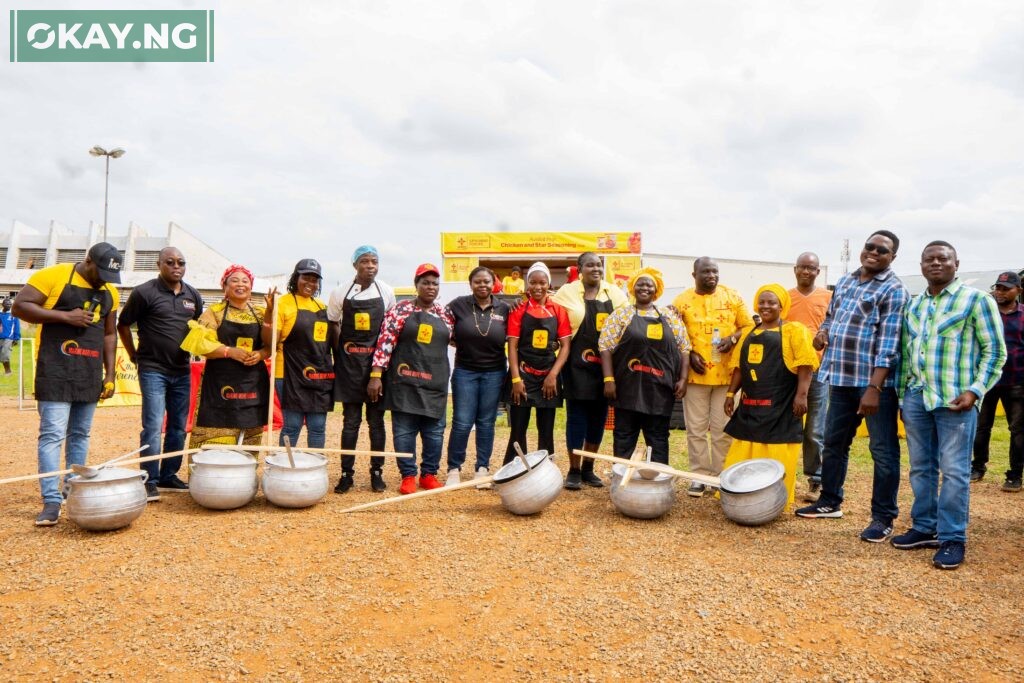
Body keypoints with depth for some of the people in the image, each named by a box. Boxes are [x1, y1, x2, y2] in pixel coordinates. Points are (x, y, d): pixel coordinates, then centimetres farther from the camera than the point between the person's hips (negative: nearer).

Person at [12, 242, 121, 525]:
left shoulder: (110, 291, 11)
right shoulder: (53, 276, -6)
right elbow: (19, 306, -9)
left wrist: (110, 374, 10)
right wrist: (65, 316, -18)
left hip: (90, 373, 6)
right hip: (56, 371, -6)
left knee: (80, 435, 11)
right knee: (52, 434, -9)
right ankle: (52, 501, -8)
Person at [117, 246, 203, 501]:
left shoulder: (193, 295, 9)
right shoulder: (144, 292, -7)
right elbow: (123, 325, 1)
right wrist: (134, 356, 1)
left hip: (182, 371, 6)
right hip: (153, 370, -6)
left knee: (178, 427, 11)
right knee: (153, 426, -8)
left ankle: (169, 476, 23)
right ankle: (150, 481, -1)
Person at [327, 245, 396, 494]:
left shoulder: (386, 292, 3)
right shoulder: (340, 293, 1)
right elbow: (333, 327, 8)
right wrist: (340, 357, 1)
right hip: (349, 363, 0)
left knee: (376, 420, 5)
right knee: (351, 420, 3)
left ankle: (377, 471, 15)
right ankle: (347, 473, 11)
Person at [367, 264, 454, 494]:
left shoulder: (445, 314, 10)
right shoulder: (401, 309, -1)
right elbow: (385, 342, -6)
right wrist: (376, 374, -12)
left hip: (435, 384, 3)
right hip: (405, 381, -3)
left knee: (434, 432, 7)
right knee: (404, 431, 1)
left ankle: (429, 474, 20)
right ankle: (408, 476, 12)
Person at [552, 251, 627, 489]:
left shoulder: (614, 293, 7)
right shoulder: (567, 292, -1)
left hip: (605, 365, 4)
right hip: (578, 365, -4)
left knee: (598, 418, 9)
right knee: (577, 418, 0)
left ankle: (588, 469, 23)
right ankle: (574, 471, 11)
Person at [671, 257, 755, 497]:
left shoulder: (732, 297, 5)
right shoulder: (682, 301, 4)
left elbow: (748, 326, 8)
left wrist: (733, 338, -11)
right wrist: (689, 354, -9)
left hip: (726, 374, 0)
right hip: (695, 374, 0)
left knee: (723, 429, 5)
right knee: (696, 429, 5)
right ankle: (700, 475, 14)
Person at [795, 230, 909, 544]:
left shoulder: (893, 290, -8)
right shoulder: (845, 281, 14)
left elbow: (888, 344, -15)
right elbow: (831, 315, 28)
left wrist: (874, 387, -22)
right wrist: (823, 331, 3)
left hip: (874, 381, -7)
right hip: (842, 378, 7)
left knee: (883, 450, 1)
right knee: (834, 442, 17)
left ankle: (883, 518, 11)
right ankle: (830, 501, 33)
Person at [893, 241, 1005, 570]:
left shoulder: (976, 299, -1)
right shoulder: (913, 305, 15)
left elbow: (995, 351, -4)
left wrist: (974, 391, -14)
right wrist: (902, 393, 15)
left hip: (955, 400, -5)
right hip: (916, 397, 6)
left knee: (954, 470, -2)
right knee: (921, 468, 12)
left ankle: (953, 538, 7)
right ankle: (924, 528, 23)